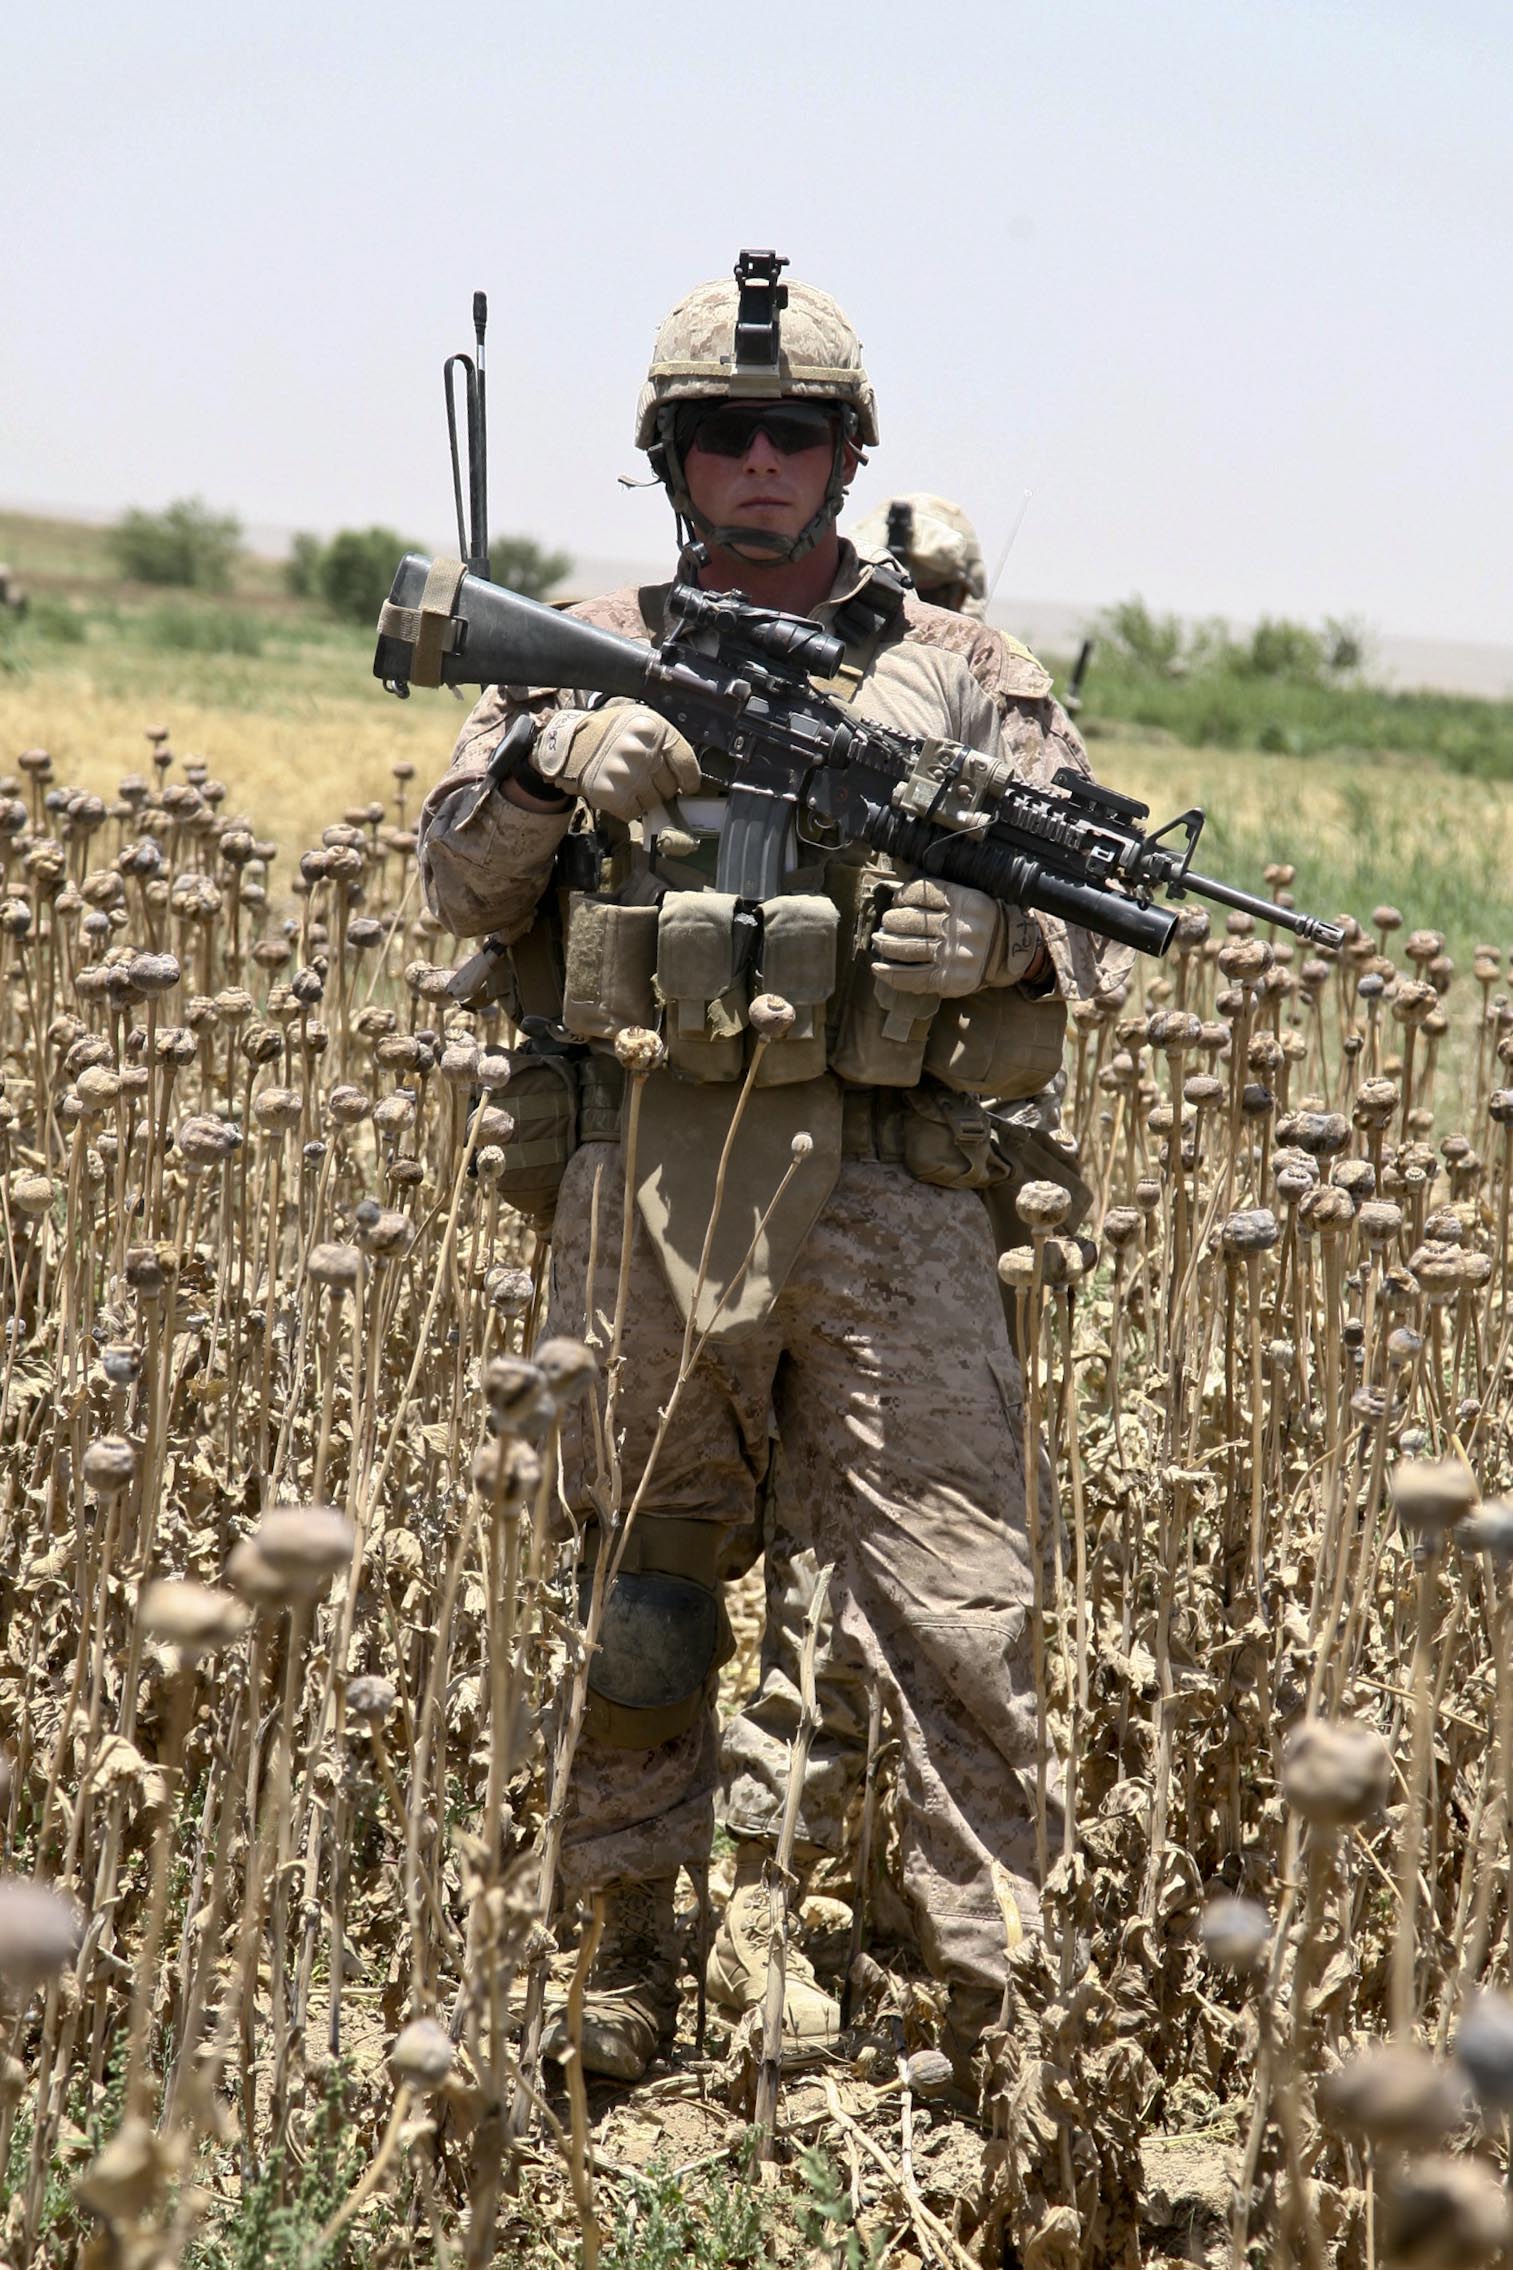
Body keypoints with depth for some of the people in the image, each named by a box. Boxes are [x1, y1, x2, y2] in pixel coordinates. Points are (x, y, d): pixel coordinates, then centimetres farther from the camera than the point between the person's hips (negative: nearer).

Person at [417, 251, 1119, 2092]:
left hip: (889, 1191, -1)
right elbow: (457, 881, 8)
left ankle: (999, 2000, -1)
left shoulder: (959, 668, 13)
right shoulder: (590, 655, 14)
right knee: (635, 1594, 8)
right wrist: (556, 765, -12)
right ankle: (628, 1976, 22)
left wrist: (1004, 924, -14)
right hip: (649, 1175, 1)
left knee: (952, 1602, -6)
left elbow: (1104, 894, 9)